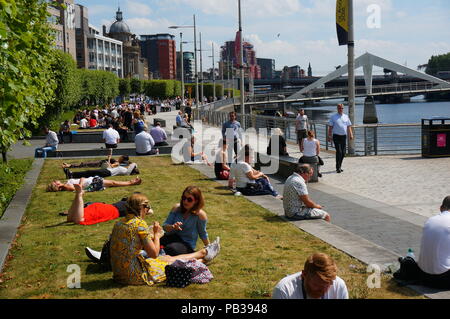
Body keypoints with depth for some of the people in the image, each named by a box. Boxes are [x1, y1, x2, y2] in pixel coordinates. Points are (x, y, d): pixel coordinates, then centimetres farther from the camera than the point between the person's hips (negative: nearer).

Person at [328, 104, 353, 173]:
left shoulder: (346, 117, 11)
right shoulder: (333, 117, 1)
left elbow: (349, 126, 12)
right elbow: (330, 127, 2)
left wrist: (351, 134, 2)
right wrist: (329, 136, -4)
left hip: (344, 136, 4)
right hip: (336, 136, -4)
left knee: (343, 153, 5)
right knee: (339, 151, -13)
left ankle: (339, 166, 20)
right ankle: (338, 168, -6)